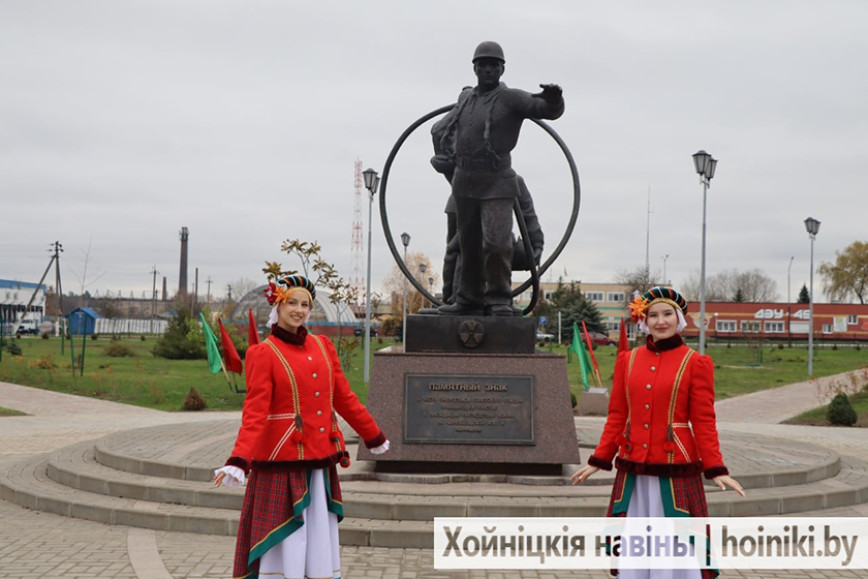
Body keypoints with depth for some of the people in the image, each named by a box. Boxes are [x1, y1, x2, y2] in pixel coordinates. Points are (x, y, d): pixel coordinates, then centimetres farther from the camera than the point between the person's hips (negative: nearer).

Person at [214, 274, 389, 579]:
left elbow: (344, 398, 18)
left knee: (320, 542, 10)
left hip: (320, 461, 6)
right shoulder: (263, 353, -6)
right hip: (282, 464, -5)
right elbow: (255, 412, -14)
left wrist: (374, 436, 24)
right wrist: (239, 459, -27)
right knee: (282, 545, -2)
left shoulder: (323, 346, 10)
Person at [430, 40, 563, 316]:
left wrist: (553, 100, -40)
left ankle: (499, 298, -2)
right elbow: (440, 129, 28)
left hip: (496, 182, -6)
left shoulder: (510, 99, -5)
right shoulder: (465, 99, 14)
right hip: (464, 180, 6)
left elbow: (547, 110, -19)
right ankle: (469, 299, 21)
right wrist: (445, 159, 19)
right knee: (468, 243, 12)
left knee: (496, 241, -14)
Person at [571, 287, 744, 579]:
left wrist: (716, 469, -11)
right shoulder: (627, 360, 8)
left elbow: (704, 422, -3)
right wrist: (598, 460, 7)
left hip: (676, 473, -3)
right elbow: (616, 416, 10)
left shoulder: (695, 363, -1)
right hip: (632, 473, 3)